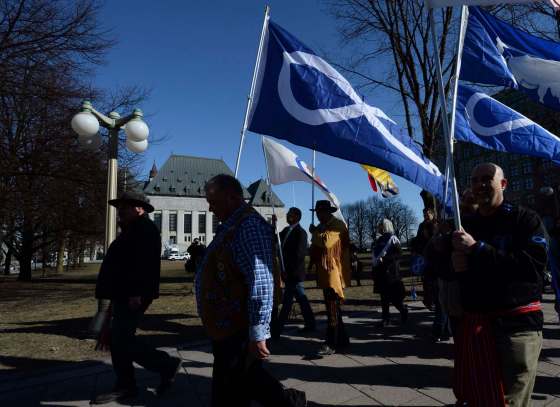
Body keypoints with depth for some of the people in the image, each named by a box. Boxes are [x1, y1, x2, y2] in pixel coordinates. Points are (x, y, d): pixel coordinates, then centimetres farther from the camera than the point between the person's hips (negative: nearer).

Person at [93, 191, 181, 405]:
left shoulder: (146, 230, -14)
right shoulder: (132, 231, 20)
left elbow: (145, 264, -24)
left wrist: (137, 293, -29)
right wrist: (117, 295, 23)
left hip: (132, 297, -11)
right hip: (123, 295, 11)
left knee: (123, 341, -9)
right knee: (118, 341, 12)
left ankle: (168, 365, 3)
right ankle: (125, 386, 22)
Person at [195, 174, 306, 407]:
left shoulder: (249, 226, -21)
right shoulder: (230, 226, 12)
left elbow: (261, 283, -28)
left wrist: (258, 334, -27)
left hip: (239, 334, -10)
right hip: (225, 331, 10)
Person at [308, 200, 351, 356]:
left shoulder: (338, 225, -10)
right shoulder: (321, 227, 18)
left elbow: (326, 241, -27)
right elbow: (316, 248, 25)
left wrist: (314, 232, -11)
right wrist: (313, 263, 13)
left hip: (334, 273, -9)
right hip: (324, 274, 9)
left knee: (332, 309, -9)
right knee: (333, 308, 14)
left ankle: (331, 344, -6)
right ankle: (342, 340, 25)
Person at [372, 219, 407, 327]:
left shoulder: (393, 239, -5)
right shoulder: (379, 240, 15)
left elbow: (397, 254, -14)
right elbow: (374, 253, 20)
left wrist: (384, 259, -21)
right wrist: (375, 261, 4)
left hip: (390, 271, -6)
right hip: (380, 271, 6)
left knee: (393, 296, -3)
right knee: (383, 296, 9)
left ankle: (403, 310, 23)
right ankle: (385, 318, 16)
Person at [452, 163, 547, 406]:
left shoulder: (525, 219, -4)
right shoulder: (466, 225, 11)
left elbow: (534, 266, -20)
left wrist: (477, 248, -22)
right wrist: (453, 264, -6)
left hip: (517, 323, -5)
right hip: (475, 323, 5)